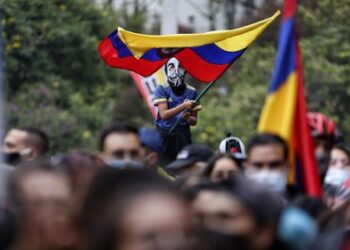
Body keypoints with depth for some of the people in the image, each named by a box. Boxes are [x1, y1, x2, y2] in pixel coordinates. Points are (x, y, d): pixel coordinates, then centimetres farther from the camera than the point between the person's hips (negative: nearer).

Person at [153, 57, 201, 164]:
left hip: (183, 135, 2)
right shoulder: (162, 89, -3)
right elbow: (164, 114, -14)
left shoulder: (191, 92, 5)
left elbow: (194, 121, 9)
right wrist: (183, 106, -25)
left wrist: (187, 118, -15)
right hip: (165, 134, -2)